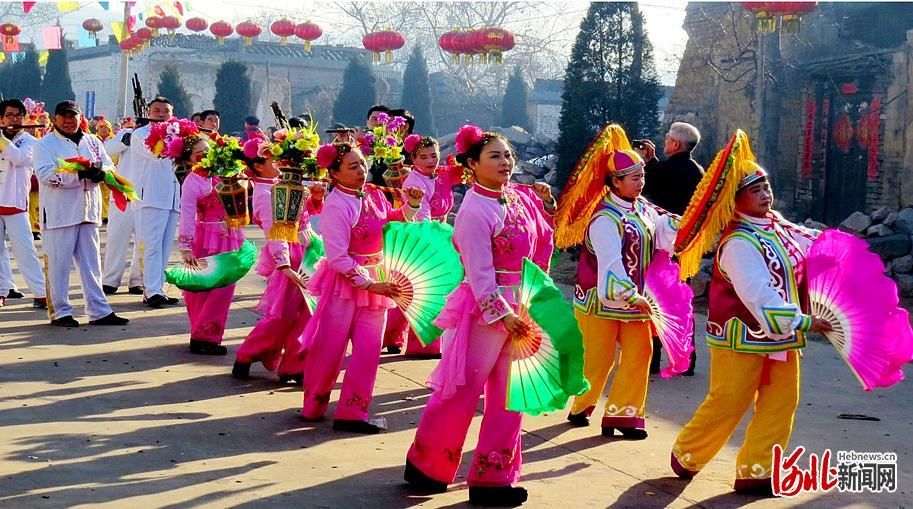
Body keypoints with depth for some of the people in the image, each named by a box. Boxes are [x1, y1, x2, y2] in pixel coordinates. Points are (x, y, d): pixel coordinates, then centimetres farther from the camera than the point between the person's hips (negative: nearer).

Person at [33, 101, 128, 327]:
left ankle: (99, 310, 12)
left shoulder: (92, 142, 15)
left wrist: (100, 170, -15)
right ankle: (60, 312, 8)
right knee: (59, 264, -1)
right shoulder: (45, 144, -1)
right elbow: (45, 174, -16)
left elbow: (110, 167, 9)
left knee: (91, 264, 8)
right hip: (60, 213, -5)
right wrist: (79, 173, -25)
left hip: (88, 212, 5)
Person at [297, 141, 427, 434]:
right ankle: (313, 408, 21)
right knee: (329, 349, 3)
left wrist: (411, 205, 3)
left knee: (368, 350, 3)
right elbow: (338, 258, -20)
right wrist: (369, 284, -20)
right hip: (344, 283, -6)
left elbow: (394, 222, 21)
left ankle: (351, 414, 9)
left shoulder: (374, 195, 3)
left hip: (375, 282, 6)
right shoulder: (335, 206, -17)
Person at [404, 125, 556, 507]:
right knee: (462, 390, 2)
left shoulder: (519, 198, 6)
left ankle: (493, 477, 19)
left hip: (518, 307, 8)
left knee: (508, 396, 10)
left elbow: (543, 240, 20)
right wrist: (502, 313, -22)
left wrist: (545, 203, 9)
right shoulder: (474, 211, -17)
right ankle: (425, 465, 20)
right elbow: (479, 273, -20)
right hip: (487, 308, -8)